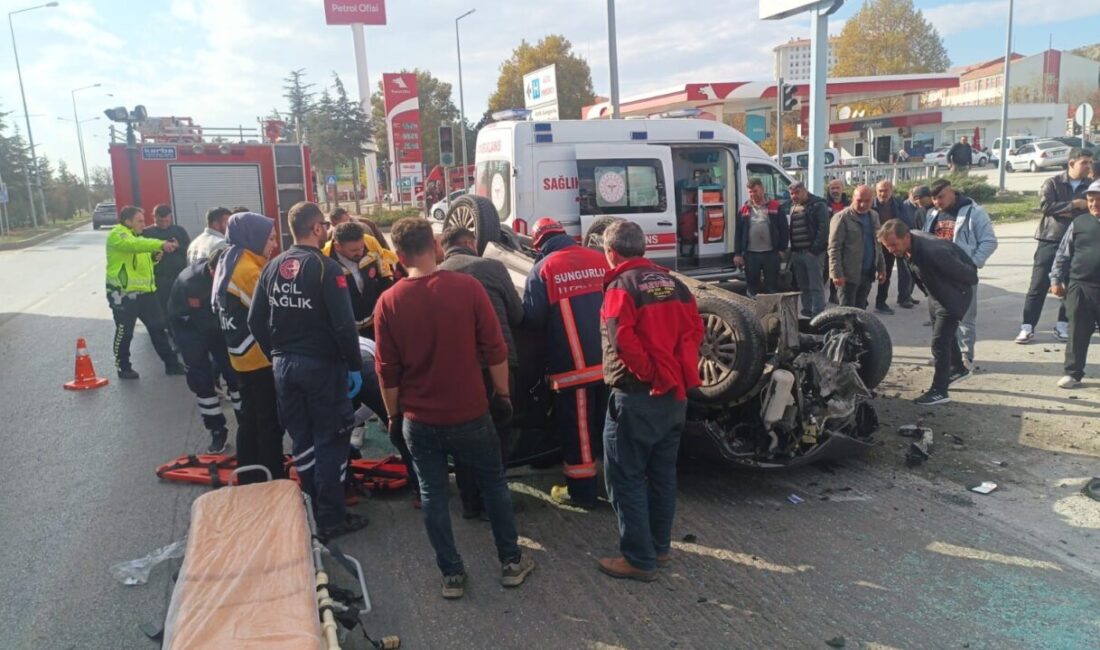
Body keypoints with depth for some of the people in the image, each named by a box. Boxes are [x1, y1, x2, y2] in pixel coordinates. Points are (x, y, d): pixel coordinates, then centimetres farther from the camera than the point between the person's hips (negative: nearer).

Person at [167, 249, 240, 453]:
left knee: (233, 369, -1)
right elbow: (205, 322, -33)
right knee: (201, 376, -2)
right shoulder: (190, 282, -37)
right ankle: (217, 431, 11)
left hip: (218, 321, 3)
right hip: (189, 325, -3)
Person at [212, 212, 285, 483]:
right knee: (270, 424, -1)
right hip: (260, 358, -10)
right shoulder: (248, 269, -19)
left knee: (249, 420, 18)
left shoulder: (229, 263, 11)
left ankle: (249, 479, 28)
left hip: (243, 356, 10)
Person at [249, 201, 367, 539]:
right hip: (322, 363, -6)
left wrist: (276, 356, 15)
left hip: (283, 364, 6)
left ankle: (310, 509, 28)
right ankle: (331, 517, 10)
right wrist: (356, 366, -12)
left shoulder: (272, 267, 5)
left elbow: (255, 320, 5)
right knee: (331, 440, 4)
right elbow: (344, 323, -20)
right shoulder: (326, 267, -14)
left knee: (302, 439, 16)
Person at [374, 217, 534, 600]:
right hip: (470, 413, 0)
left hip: (419, 420, 1)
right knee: (494, 485, 16)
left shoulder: (389, 302, -8)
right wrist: (502, 393, 4)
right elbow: (495, 350, -9)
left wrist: (394, 414, 9)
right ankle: (511, 562, 26)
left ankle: (452, 574, 21)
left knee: (433, 496, 13)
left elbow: (387, 370, -3)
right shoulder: (467, 287, -12)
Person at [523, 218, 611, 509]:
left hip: (572, 365, -4)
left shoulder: (543, 269, -6)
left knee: (577, 430, 9)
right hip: (609, 361, 4)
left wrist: (552, 324, 15)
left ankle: (581, 491, 19)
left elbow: (531, 319, -8)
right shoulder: (600, 260, 5)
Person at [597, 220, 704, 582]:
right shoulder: (672, 282, 8)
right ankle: (660, 547, 30)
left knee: (626, 476, 3)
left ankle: (639, 559, 8)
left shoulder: (621, 285, -13)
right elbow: (695, 328, 8)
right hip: (675, 394, 8)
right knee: (663, 472, 17)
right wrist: (677, 367, 10)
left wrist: (648, 372, -15)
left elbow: (623, 339, -25)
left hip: (638, 397, -8)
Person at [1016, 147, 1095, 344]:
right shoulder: (1053, 183, 0)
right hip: (1050, 241, -3)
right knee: (1038, 285, -3)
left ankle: (1062, 325, 19)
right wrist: (1074, 205, -14)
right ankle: (1027, 327, 1)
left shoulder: (1090, 187, 8)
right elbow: (1045, 205, -15)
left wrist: (1067, 213, -15)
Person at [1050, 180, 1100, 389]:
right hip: (1080, 287, 0)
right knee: (1078, 332, 2)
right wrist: (1056, 279, 3)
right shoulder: (1079, 223, 5)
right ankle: (1073, 373, 10)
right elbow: (1063, 254, 8)